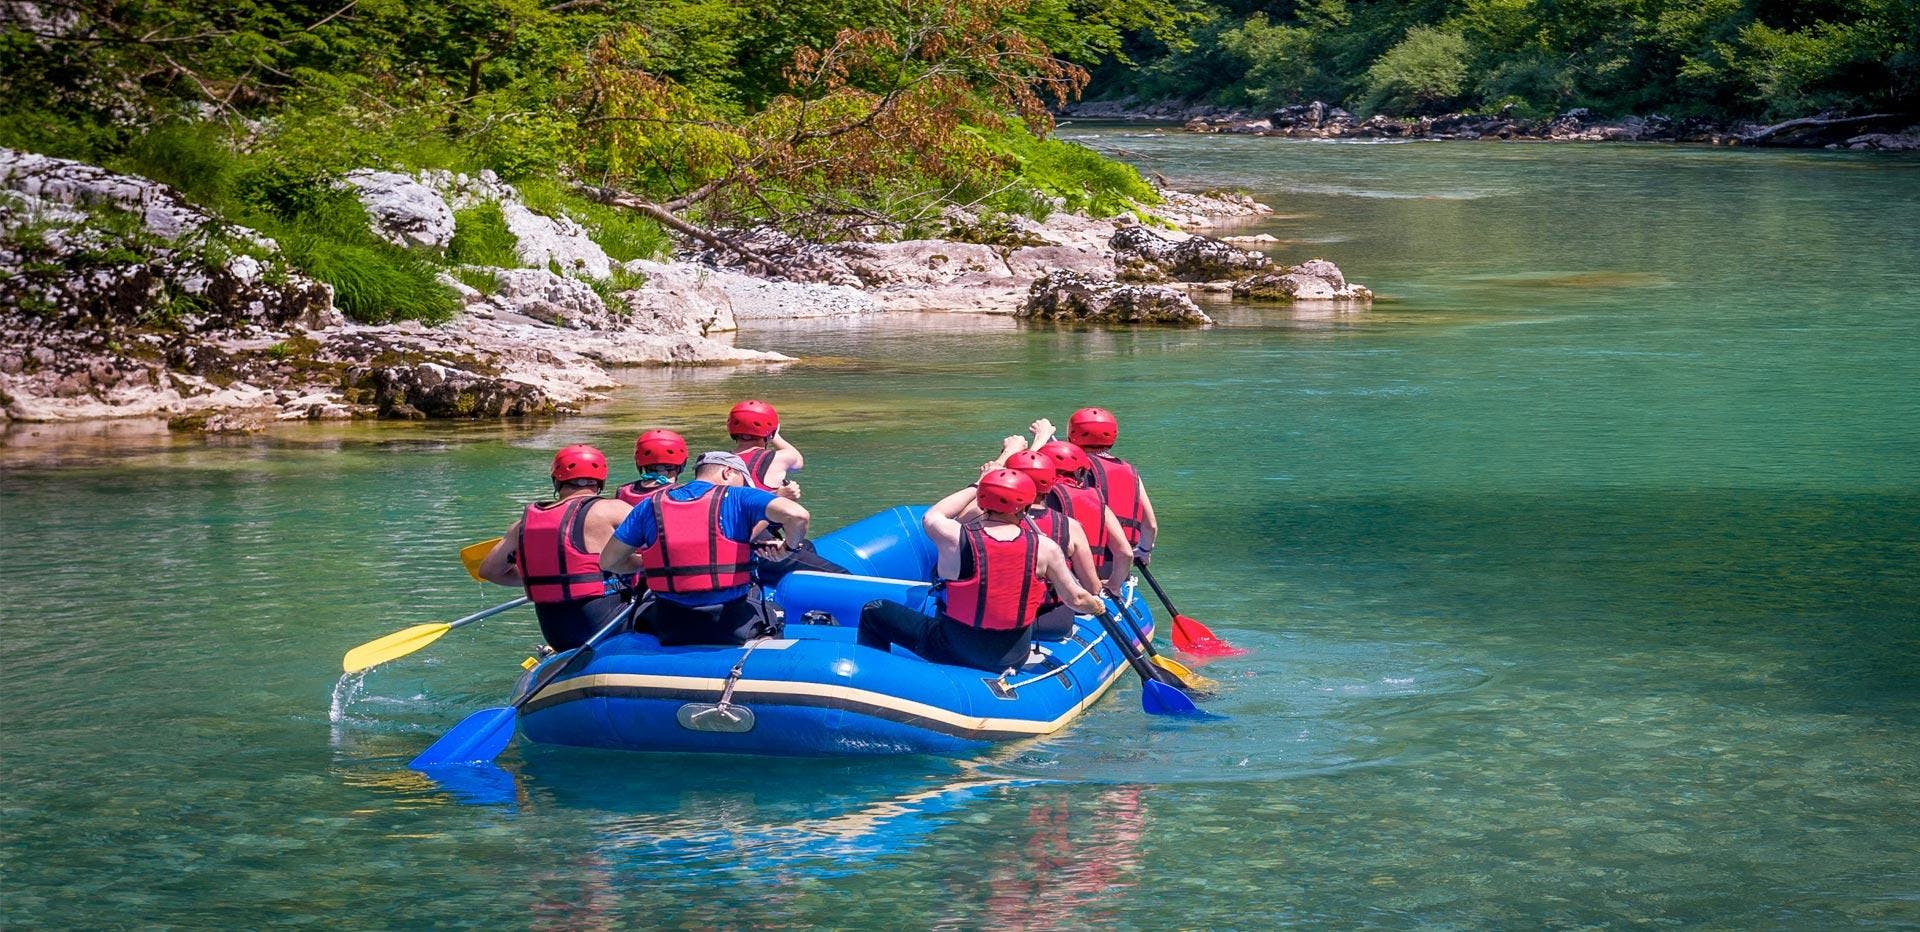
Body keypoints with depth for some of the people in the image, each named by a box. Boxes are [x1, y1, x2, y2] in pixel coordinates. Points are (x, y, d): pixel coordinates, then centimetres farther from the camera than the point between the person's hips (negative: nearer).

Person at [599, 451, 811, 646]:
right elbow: (796, 515, -18)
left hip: (670, 630, 2)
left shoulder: (651, 505, 8)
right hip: (730, 627, -2)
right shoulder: (738, 498, -3)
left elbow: (608, 561, 12)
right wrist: (789, 545, 3)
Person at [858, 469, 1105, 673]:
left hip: (957, 651, -3)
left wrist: (974, 487, 17)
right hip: (1014, 657, 3)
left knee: (874, 612, 15)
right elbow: (1076, 599, 0)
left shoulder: (955, 538, -18)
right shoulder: (1045, 548, -12)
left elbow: (930, 517, 7)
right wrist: (1096, 604, 23)